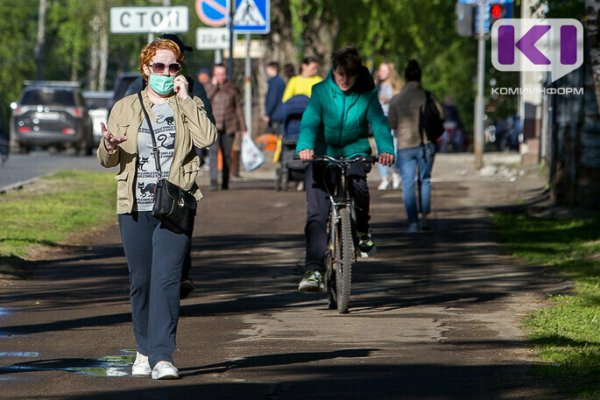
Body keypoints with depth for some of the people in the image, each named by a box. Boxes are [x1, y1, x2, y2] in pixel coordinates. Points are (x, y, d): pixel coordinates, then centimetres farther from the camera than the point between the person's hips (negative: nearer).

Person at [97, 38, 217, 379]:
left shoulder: (189, 106, 8)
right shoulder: (125, 108, 12)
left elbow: (207, 138, -12)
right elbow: (107, 161, 11)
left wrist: (184, 98, -8)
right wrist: (110, 146, -13)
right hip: (135, 209, 2)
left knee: (166, 280, -13)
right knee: (141, 281, 6)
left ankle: (162, 357, -17)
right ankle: (144, 351, 21)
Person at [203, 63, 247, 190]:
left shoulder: (232, 88, 9)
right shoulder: (209, 87, 8)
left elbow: (239, 108, 11)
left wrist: (242, 128, 8)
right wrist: (214, 86, -8)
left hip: (229, 127, 2)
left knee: (227, 155, 6)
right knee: (213, 152, -17)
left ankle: (225, 182, 16)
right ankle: (214, 180, -24)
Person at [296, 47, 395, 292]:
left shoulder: (367, 95, -3)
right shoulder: (321, 92, -6)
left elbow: (379, 123, -15)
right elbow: (310, 121, -18)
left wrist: (386, 149, -36)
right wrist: (305, 147, -39)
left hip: (355, 152, 0)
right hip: (323, 153, 0)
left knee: (357, 184, -32)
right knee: (316, 214, -14)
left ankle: (362, 230, -1)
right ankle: (314, 270, -15)